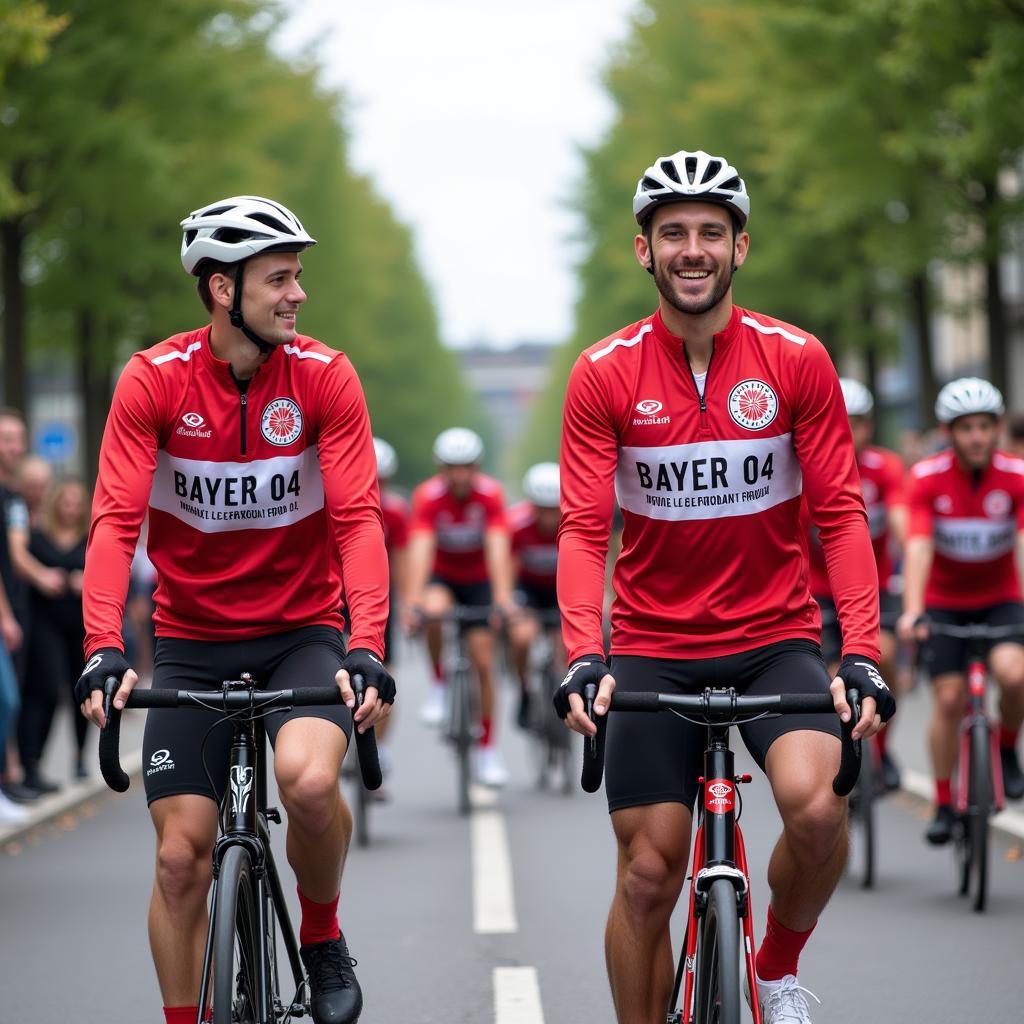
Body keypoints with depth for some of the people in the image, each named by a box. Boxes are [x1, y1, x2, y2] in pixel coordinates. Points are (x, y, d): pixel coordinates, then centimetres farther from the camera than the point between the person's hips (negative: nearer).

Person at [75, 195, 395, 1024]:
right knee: (182, 855, -2)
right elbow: (115, 522, -16)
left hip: (303, 633, -1)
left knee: (309, 779, -29)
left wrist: (367, 649, -28)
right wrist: (104, 649, -29)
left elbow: (358, 519, -15)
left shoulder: (324, 377, -10)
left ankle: (323, 936, 0)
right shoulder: (153, 380, -11)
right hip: (194, 644, 1)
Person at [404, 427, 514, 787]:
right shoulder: (428, 496, -24)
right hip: (441, 577, -1)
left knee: (483, 661, -7)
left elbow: (498, 546, -31)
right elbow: (421, 547, -35)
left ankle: (488, 750, 4)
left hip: (479, 580, 1)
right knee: (434, 612, -36)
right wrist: (413, 600, -47)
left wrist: (502, 596, -45)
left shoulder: (490, 494, -22)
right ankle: (439, 686, -13)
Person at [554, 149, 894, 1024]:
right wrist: (583, 659, -24)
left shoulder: (796, 360, -6)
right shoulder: (604, 375, -6)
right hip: (655, 647, 1)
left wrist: (862, 655, -18)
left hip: (776, 637, 0)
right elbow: (583, 530, -9)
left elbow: (842, 516, -6)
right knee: (649, 874, -1)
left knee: (816, 806, -26)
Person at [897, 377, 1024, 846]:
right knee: (949, 699, -8)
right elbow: (918, 547, -25)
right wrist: (912, 611, -38)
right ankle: (943, 805, 8)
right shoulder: (928, 477, -16)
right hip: (944, 602, 0)